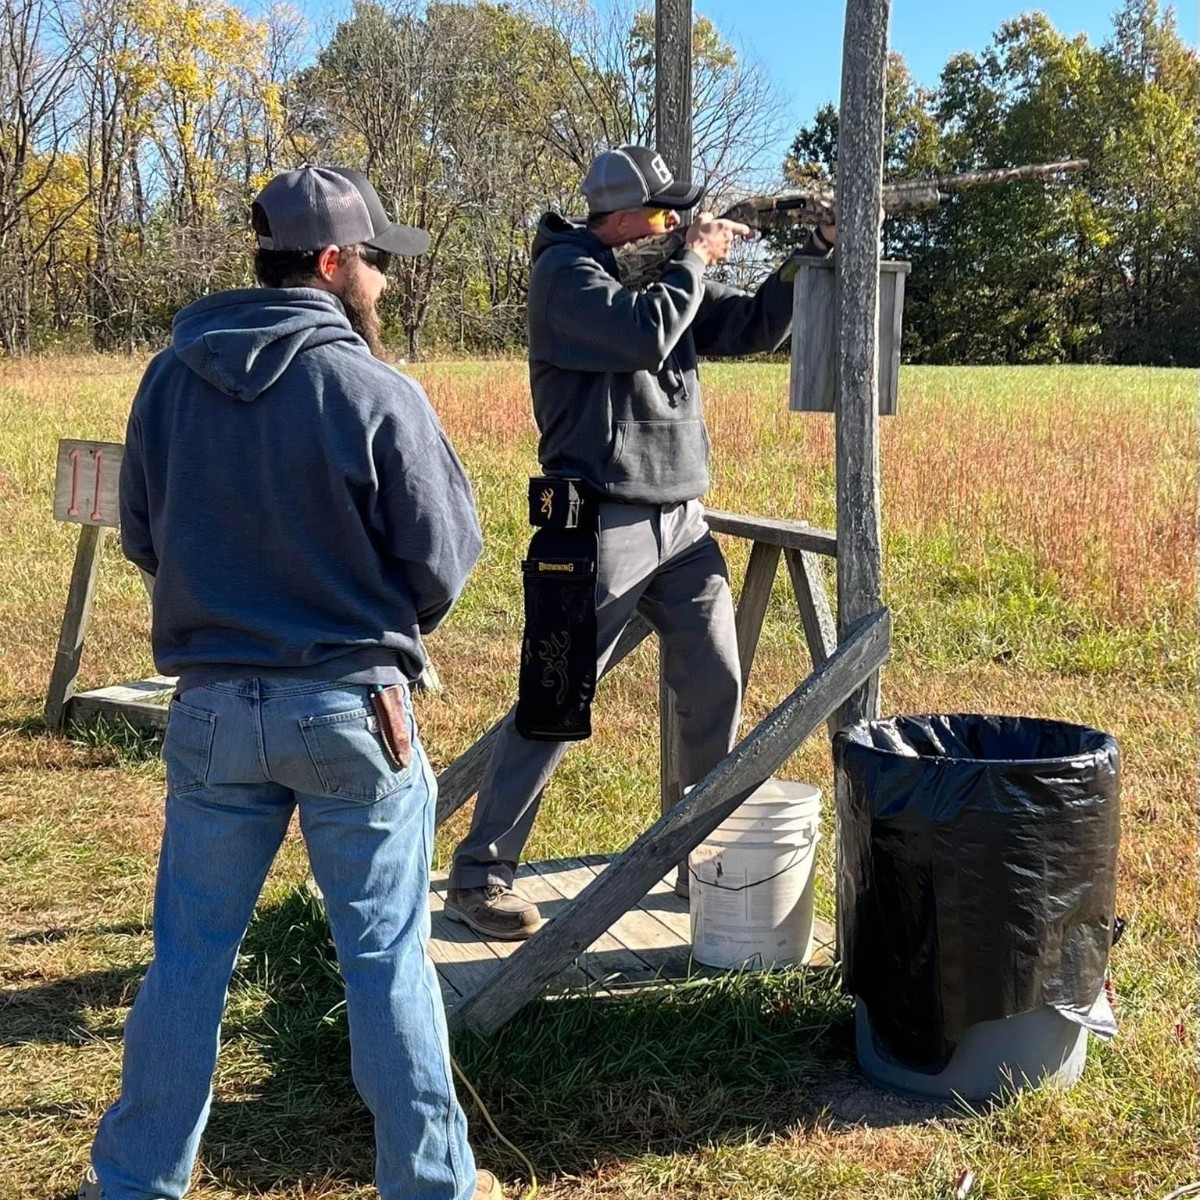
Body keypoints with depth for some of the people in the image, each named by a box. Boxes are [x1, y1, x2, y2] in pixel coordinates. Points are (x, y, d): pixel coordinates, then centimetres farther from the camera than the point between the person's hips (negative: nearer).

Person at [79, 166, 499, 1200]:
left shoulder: (169, 379, 0)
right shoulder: (373, 390, -14)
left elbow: (143, 540, 9)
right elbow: (446, 555, -8)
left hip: (212, 704, 4)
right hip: (352, 704, -4)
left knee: (191, 952, 16)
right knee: (387, 957, 8)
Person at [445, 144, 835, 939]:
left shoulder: (662, 273, 14)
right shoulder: (567, 270, -8)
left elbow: (752, 328, 15)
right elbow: (646, 335, -24)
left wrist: (815, 252, 4)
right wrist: (697, 260, -9)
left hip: (681, 520, 8)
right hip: (602, 525, -8)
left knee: (718, 687, 11)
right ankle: (480, 874, 4)